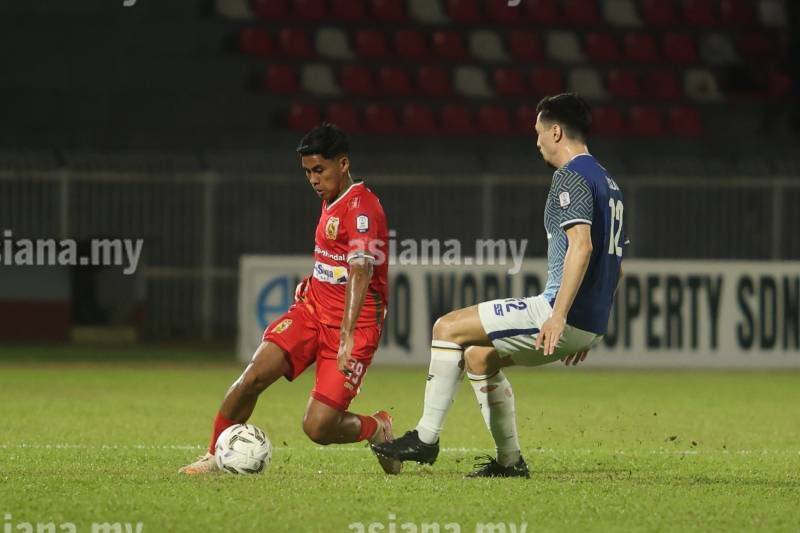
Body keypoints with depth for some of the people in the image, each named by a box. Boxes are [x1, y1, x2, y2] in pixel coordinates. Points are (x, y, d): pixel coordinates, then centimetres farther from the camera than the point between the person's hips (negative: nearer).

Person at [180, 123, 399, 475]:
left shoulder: (361, 207, -17)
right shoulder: (330, 201, 12)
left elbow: (360, 272, -31)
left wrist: (347, 337, -43)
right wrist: (313, 281, 13)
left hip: (355, 323, -7)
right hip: (312, 309, 7)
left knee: (318, 427, -13)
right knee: (255, 376, -17)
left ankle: (377, 429, 18)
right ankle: (215, 456, -2)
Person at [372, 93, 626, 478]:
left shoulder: (570, 176, -11)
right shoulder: (607, 182, 20)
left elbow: (582, 245, -25)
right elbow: (615, 266, 25)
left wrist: (559, 316, -30)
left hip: (565, 315, -10)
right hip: (590, 325, 10)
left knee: (448, 329, -4)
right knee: (479, 356, 23)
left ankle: (426, 438, -5)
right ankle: (510, 461, 20)